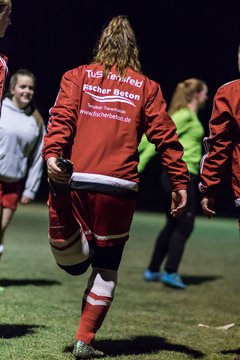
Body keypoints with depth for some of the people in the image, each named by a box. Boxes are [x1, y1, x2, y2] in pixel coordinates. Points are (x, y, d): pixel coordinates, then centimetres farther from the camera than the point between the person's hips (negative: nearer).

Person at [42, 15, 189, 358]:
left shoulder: (78, 76, 13)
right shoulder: (146, 87, 12)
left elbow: (62, 116, -2)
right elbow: (165, 134, 7)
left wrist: (52, 153, -13)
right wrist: (179, 181, 7)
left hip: (73, 179, 0)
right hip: (119, 185, 0)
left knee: (72, 260, 6)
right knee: (106, 265, 12)